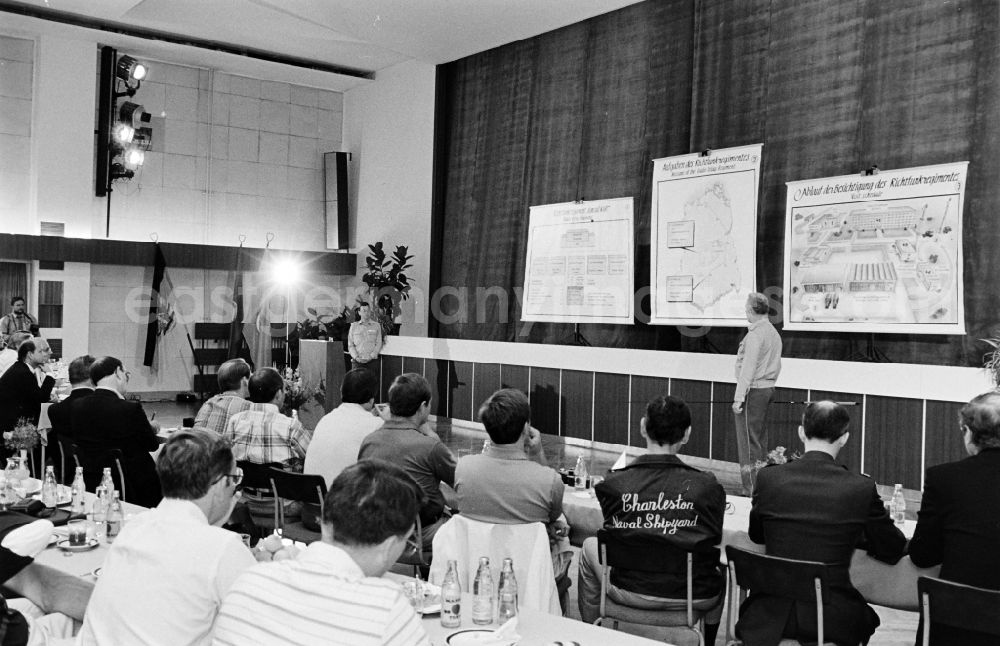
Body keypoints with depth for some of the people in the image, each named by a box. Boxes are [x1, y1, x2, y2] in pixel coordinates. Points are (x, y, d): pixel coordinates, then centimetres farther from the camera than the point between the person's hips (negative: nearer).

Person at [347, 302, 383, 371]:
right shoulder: (353, 326, 11)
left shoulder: (376, 325, 9)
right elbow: (350, 345, 9)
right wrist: (356, 357, -6)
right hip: (357, 361, 1)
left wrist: (371, 356, -8)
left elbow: (379, 344, 5)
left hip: (372, 361, -1)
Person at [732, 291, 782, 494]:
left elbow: (748, 368, -19)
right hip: (768, 388, 9)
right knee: (760, 439, 15)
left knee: (748, 441, -5)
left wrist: (738, 398, -17)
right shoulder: (774, 333, 13)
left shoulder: (755, 335, -16)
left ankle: (751, 489, -4)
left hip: (753, 390, -9)